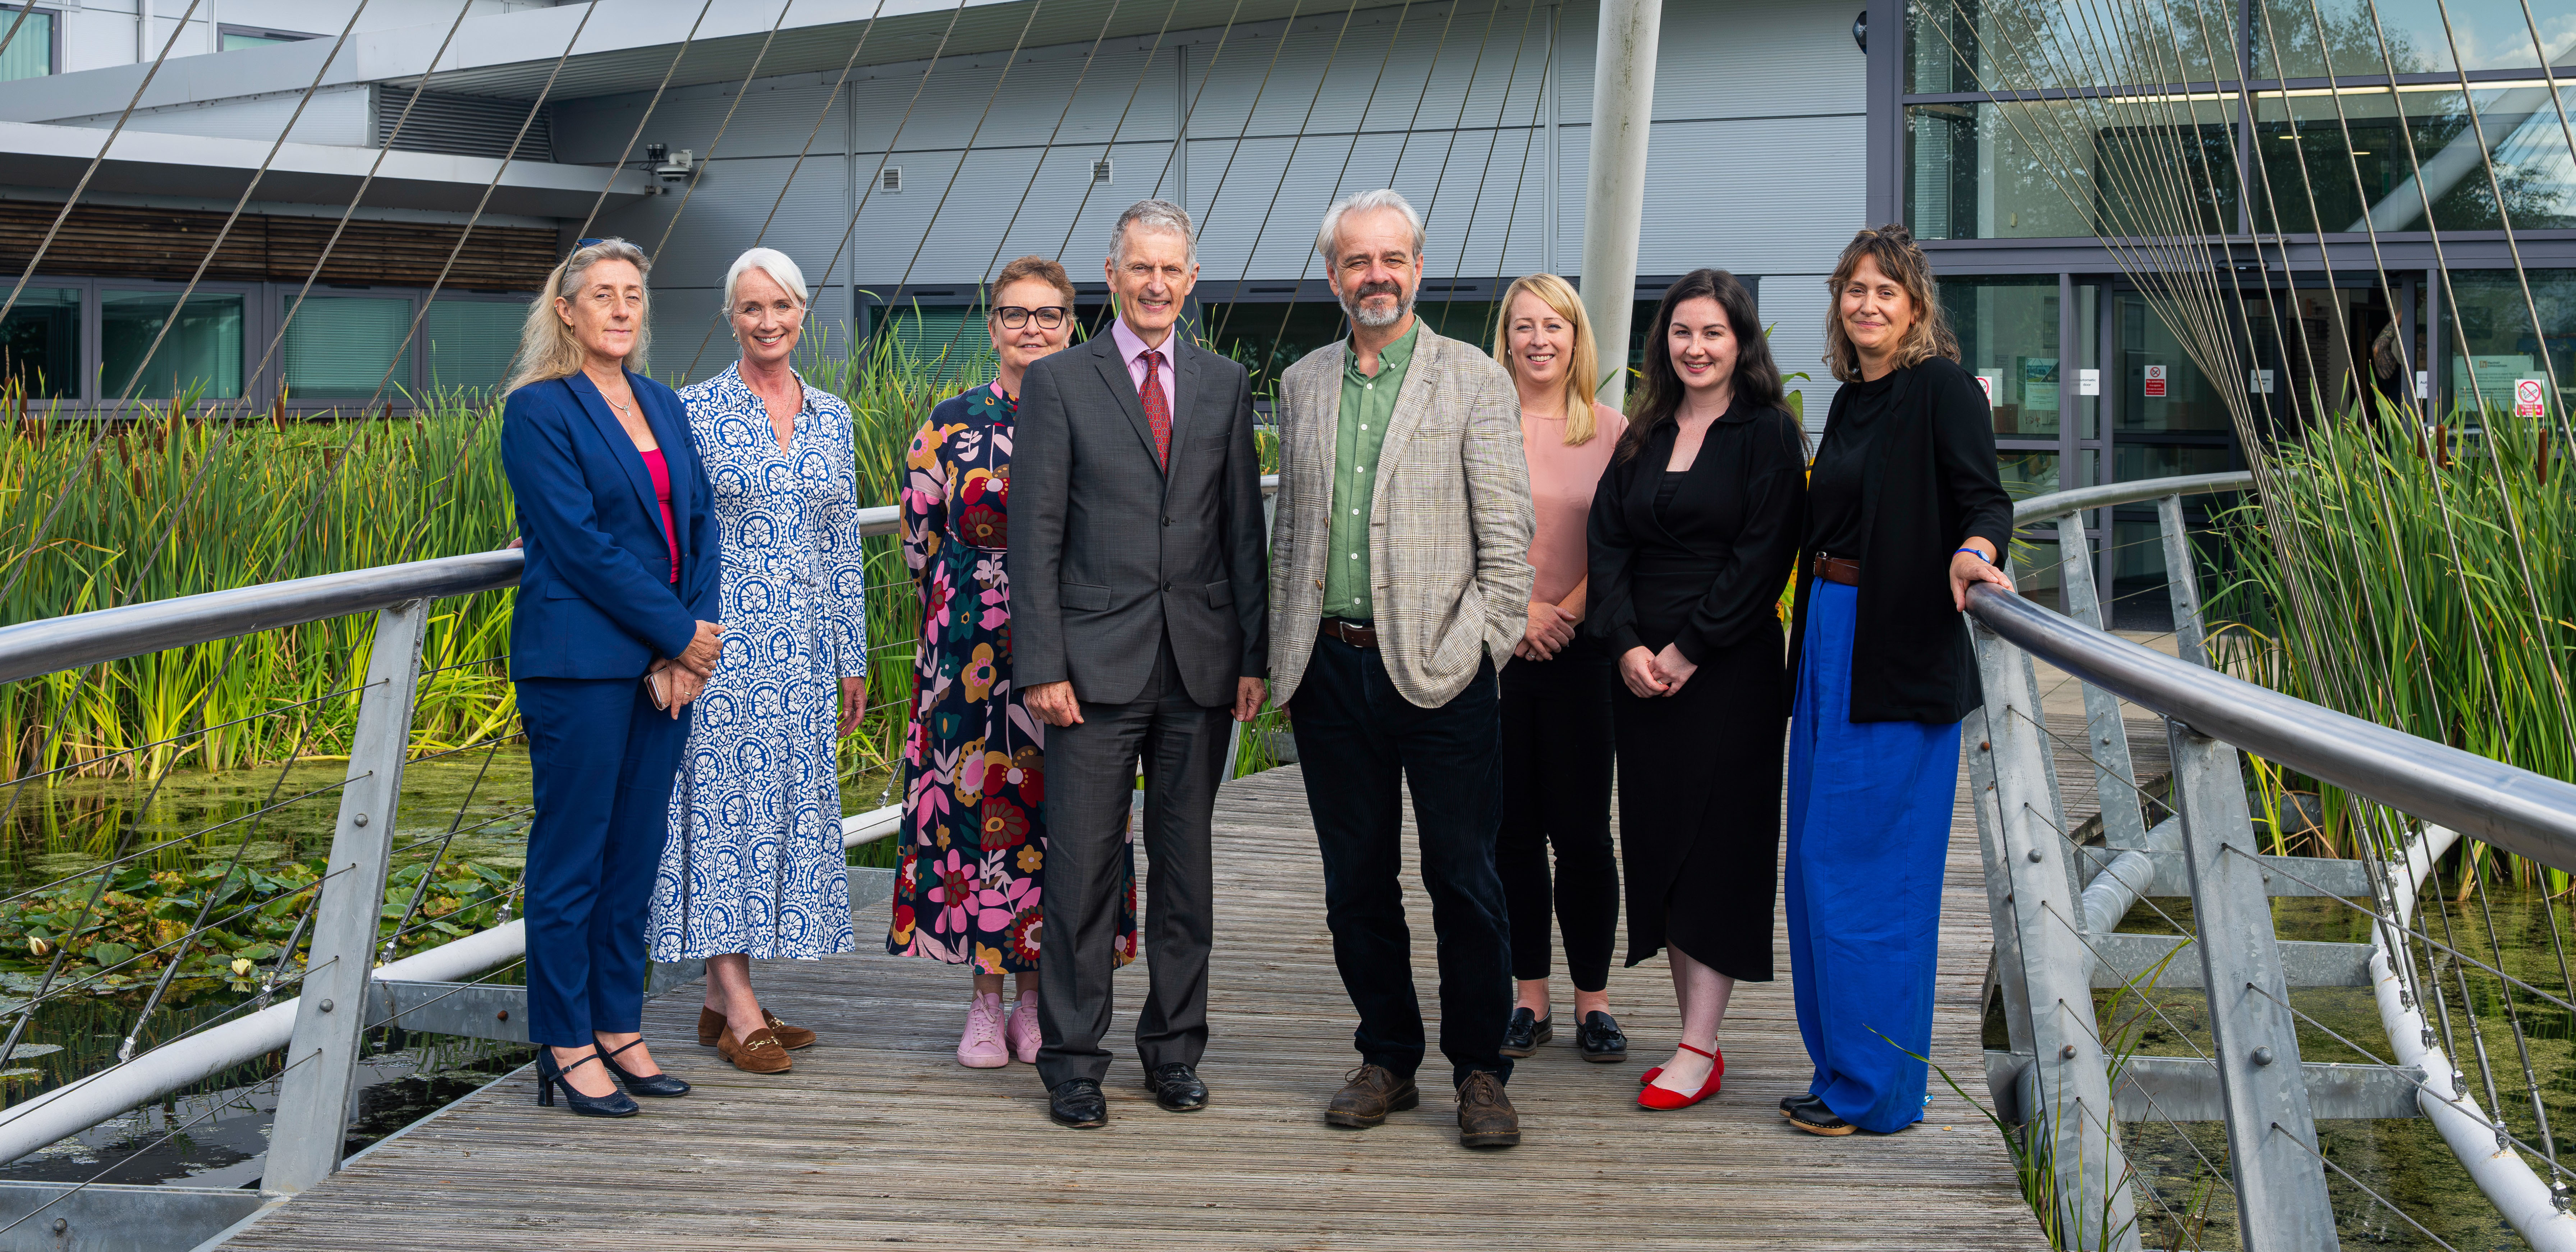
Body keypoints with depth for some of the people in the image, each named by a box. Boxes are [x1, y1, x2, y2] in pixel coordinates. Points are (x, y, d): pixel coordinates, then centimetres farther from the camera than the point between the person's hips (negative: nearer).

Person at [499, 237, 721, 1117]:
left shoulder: (662, 405, 14)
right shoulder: (538, 409, -7)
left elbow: (699, 524, 10)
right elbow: (580, 541, -14)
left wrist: (688, 646, -3)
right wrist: (681, 635, -12)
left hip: (667, 660, 7)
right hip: (580, 660, -7)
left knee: (637, 847, 10)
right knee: (573, 852, 0)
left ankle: (620, 1029, 19)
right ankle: (566, 1048, 7)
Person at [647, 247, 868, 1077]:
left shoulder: (832, 418, 11)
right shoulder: (696, 411, -3)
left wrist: (851, 659, 13)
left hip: (803, 650, 5)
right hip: (722, 640, -5)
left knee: (787, 806, 6)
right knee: (725, 802, -4)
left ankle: (724, 995, 14)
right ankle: (738, 1009, -2)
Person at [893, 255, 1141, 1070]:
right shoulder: (950, 425, 4)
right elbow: (918, 541, 8)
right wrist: (983, 593, 6)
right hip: (972, 655, 0)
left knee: (1055, 810, 3)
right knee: (976, 805, 1)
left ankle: (1037, 993, 15)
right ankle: (986, 1002, 12)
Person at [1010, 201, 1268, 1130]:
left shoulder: (1224, 385, 10)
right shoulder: (1059, 383, 1)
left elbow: (1243, 528, 11)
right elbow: (1036, 537, -2)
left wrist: (1253, 656, 4)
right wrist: (1042, 666, -9)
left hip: (1201, 667, 3)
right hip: (1097, 663, -3)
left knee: (1187, 867, 9)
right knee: (1084, 869, 0)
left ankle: (1175, 1049, 21)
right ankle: (1072, 1061, 10)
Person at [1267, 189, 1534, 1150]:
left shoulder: (1475, 380, 0)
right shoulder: (1303, 384, 13)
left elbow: (1507, 536, -2)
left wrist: (1483, 648, -8)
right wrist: (1285, 651, 10)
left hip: (1437, 670, -4)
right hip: (1330, 667, 4)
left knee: (1465, 880, 1)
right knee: (1355, 881, 10)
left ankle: (1480, 1070, 13)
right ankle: (1387, 1060, 22)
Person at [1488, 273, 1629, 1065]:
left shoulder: (1611, 431, 5)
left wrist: (1563, 613, -8)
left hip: (1582, 649, -1)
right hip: (1493, 650, 1)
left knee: (1582, 829, -1)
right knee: (1512, 829, 5)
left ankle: (1592, 1000, 9)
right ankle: (1531, 999, 14)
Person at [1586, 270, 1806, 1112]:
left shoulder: (1768, 433, -3)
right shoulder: (1645, 435, 13)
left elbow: (1763, 557, -10)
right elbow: (1608, 541, 6)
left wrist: (1689, 648, -14)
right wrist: (1629, 645, -8)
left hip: (1729, 671, -6)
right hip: (1643, 669, 6)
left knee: (1715, 849, -5)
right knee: (1658, 845, 6)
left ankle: (1699, 1052, -3)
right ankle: (1696, 1035, 13)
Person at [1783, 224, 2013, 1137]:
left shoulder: (1941, 388, -8)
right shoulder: (1850, 401, 16)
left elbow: (1985, 495, -19)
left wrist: (1972, 550, -39)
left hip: (1902, 661, -9)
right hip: (1830, 641, 9)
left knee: (1859, 864, -7)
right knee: (1819, 863, 11)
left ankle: (1872, 1086, 3)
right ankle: (1843, 1069, 21)